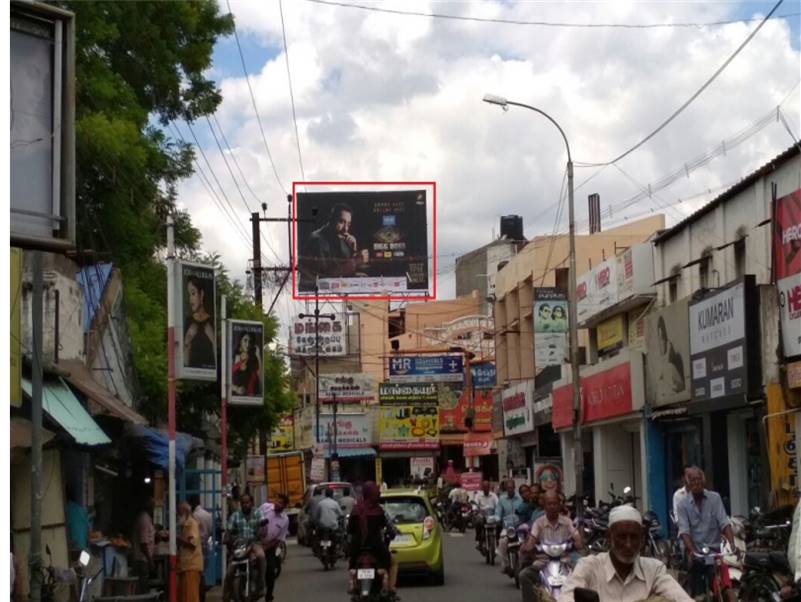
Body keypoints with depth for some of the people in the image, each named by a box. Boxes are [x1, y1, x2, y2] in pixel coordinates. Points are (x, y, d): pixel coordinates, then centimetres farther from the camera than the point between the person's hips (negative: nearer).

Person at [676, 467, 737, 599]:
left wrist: (732, 544, -22)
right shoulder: (683, 504, 0)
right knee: (697, 593, 1)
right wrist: (691, 551, -27)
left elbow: (724, 523, -6)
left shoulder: (715, 498, 2)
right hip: (694, 553, 0)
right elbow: (684, 531, -10)